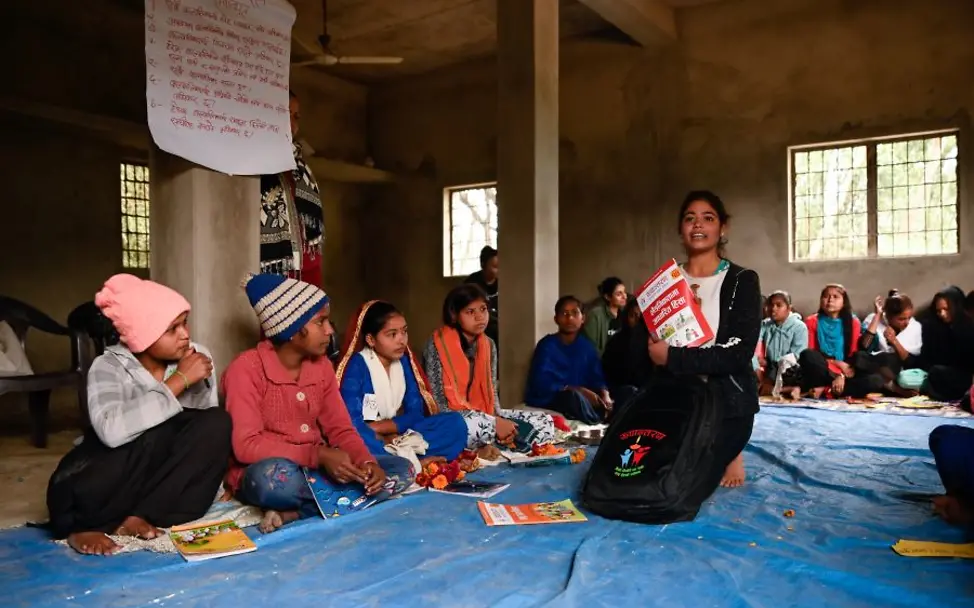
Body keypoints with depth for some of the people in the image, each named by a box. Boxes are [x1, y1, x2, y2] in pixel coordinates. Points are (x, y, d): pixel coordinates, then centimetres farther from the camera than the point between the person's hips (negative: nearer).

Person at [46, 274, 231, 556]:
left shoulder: (198, 357, -4)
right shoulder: (109, 367, -15)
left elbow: (209, 430, 1)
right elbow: (111, 431, -35)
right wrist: (178, 381, -30)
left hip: (168, 479, 4)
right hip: (105, 481, -4)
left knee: (217, 422, -22)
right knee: (164, 428, -34)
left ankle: (136, 519, -15)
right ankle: (83, 523, -11)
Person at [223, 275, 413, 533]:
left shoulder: (322, 366, 5)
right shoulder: (247, 368, -14)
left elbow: (340, 429, 5)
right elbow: (246, 445, -21)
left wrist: (367, 462, -16)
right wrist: (319, 455, -28)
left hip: (316, 468, 7)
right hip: (263, 474, -7)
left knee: (402, 469, -8)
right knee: (276, 477, -42)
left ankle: (293, 514, -18)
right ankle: (345, 498, -13)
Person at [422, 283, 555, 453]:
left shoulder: (488, 345, 6)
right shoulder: (437, 345, -13)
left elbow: (491, 392, 10)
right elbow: (439, 403, -17)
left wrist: (497, 420, -14)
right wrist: (494, 424, -21)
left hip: (486, 416, 7)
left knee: (545, 422, -6)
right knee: (475, 425, -42)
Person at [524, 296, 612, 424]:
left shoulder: (586, 346, 8)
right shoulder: (547, 345, -11)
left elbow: (597, 379, 5)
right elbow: (541, 384, -22)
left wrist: (605, 396, -17)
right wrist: (578, 390, -26)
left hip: (581, 397, 6)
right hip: (547, 399, -5)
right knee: (573, 396, -38)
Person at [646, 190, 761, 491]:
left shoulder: (742, 280, -5)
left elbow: (740, 353, -17)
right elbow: (646, 347, 7)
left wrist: (672, 357, -22)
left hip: (726, 402, -4)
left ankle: (729, 452, 21)